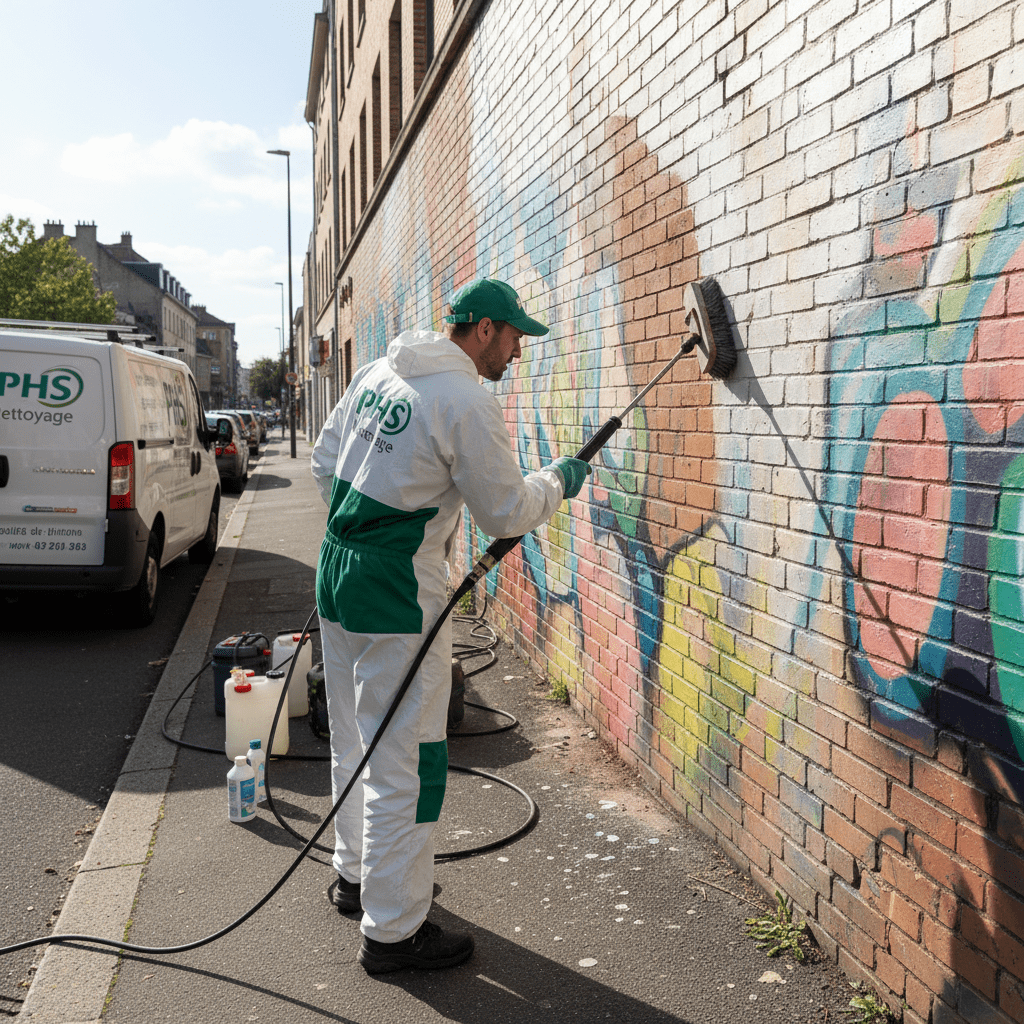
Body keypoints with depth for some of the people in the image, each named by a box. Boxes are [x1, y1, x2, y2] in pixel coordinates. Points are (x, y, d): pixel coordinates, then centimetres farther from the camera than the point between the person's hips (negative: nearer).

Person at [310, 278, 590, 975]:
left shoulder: (377, 373, 9)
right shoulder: (469, 403, -16)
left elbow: (326, 460, 16)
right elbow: (505, 512, -10)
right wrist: (557, 482, 7)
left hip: (339, 574, 9)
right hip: (399, 594, -9)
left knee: (357, 740, 22)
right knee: (404, 760, 1)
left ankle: (357, 874, 41)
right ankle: (393, 931, 13)